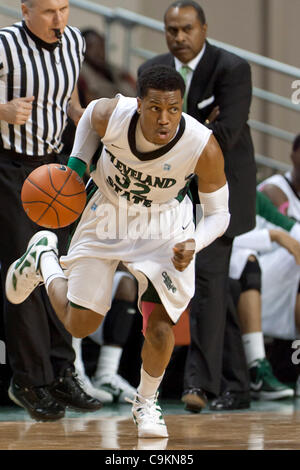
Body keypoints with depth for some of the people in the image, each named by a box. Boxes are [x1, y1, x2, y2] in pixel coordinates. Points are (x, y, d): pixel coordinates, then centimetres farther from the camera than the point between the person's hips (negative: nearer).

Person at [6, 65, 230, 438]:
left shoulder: (203, 148, -32)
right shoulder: (110, 116, -30)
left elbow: (218, 213, -17)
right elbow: (90, 115, -1)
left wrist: (194, 244, -35)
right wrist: (77, 163, -11)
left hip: (165, 227, -1)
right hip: (109, 215, 1)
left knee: (160, 328, -15)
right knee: (79, 325, 6)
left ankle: (146, 402, 16)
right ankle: (43, 256, 38)